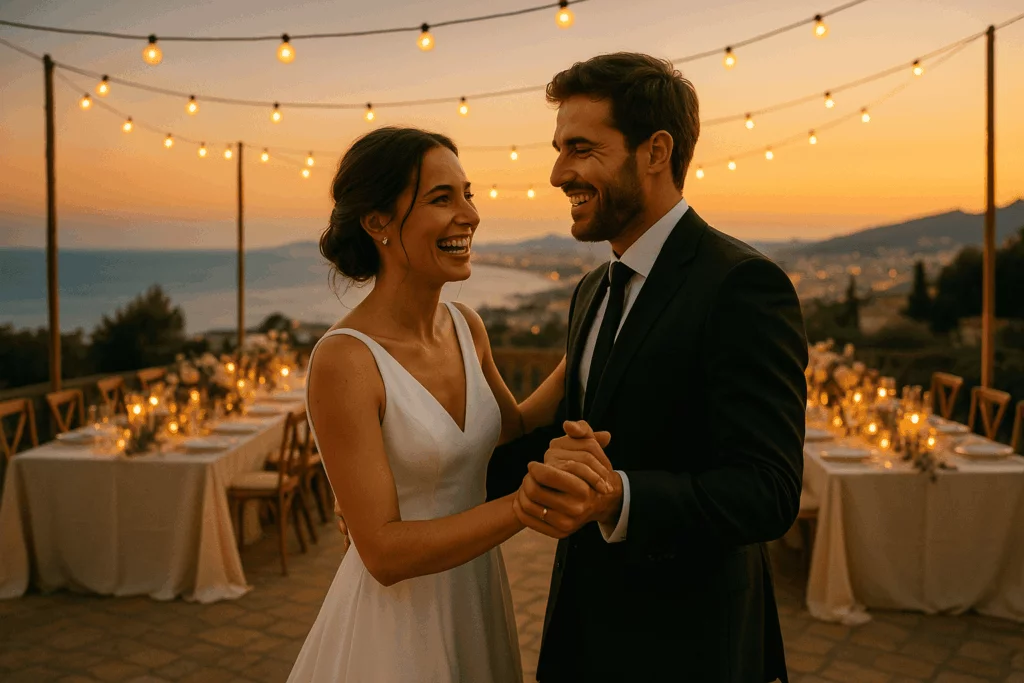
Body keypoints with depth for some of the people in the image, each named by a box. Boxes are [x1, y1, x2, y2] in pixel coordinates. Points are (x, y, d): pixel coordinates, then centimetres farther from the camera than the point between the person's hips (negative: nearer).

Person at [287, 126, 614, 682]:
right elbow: (385, 552, -24)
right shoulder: (343, 362, -23)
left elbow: (512, 428, 14)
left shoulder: (466, 327, -3)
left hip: (477, 599, 7)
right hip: (396, 621, -6)